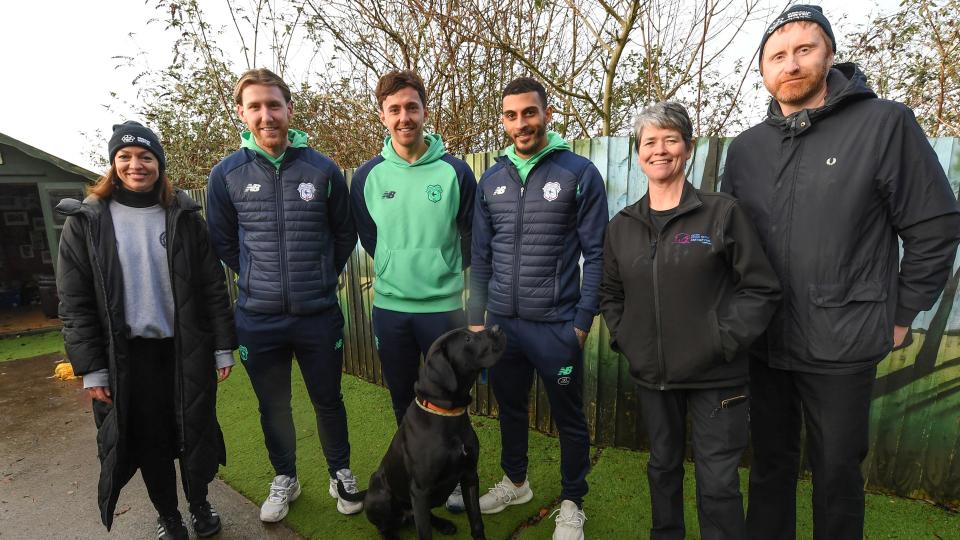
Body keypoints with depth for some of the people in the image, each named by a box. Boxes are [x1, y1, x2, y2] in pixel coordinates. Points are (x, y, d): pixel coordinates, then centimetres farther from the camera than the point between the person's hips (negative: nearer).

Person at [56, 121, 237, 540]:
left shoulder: (184, 216, 0)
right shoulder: (86, 221, -2)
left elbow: (213, 286, -1)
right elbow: (75, 302, -2)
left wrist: (223, 347, -3)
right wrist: (90, 368, -6)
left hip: (186, 349, 1)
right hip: (128, 355, 0)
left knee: (195, 433, 11)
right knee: (149, 441, 12)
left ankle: (200, 504, 35)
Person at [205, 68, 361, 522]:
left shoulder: (323, 169, -5)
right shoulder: (226, 174, -3)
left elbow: (344, 235, 6)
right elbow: (223, 243, 9)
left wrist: (318, 280, 8)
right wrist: (257, 281, 10)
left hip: (319, 315, -1)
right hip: (258, 319, 1)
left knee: (328, 401, 14)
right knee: (273, 407, 17)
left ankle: (340, 473, 36)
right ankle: (284, 479, 40)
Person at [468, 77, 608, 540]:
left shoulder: (579, 173, -6)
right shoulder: (491, 180, 6)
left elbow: (596, 254, -7)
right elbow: (481, 257, 8)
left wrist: (583, 321, -10)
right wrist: (475, 318, 7)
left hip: (556, 324, -4)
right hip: (500, 322, 4)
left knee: (569, 417, 12)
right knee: (509, 407, 20)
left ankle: (572, 502, 33)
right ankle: (515, 481, 44)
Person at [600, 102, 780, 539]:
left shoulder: (722, 212, -7)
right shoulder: (621, 225, 4)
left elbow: (762, 288, -6)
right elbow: (610, 294, 14)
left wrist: (725, 340, -14)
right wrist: (623, 338, 1)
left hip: (715, 376, -4)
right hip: (651, 375, 4)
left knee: (718, 482, 5)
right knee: (663, 466, 21)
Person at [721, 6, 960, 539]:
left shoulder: (885, 123, -6)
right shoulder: (746, 147, 5)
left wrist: (900, 316, -2)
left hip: (843, 346, -3)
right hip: (763, 343, 3)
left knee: (837, 473, 14)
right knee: (771, 465, 18)